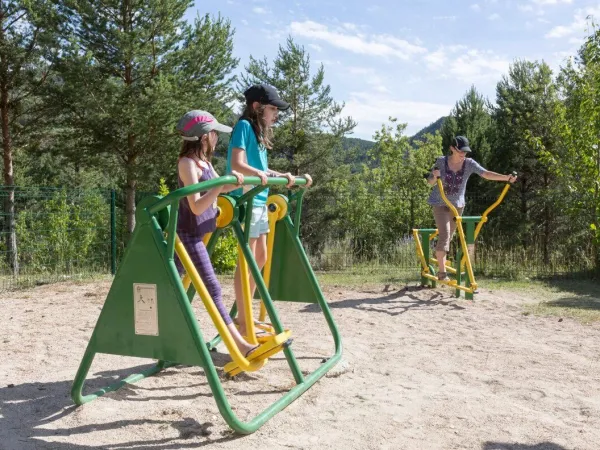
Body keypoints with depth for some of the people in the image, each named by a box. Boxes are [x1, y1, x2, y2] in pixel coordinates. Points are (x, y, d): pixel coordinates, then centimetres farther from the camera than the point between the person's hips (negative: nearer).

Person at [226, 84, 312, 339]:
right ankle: (242, 323, 2)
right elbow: (237, 164, -20)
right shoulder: (244, 126, -8)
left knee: (260, 257, 14)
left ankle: (247, 317, 24)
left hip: (259, 201, 10)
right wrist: (261, 174, -35)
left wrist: (284, 176, 16)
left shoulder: (259, 131, 18)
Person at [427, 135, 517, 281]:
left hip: (457, 205, 3)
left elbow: (486, 174, -24)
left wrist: (507, 177, -38)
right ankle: (442, 272, -10)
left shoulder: (469, 163, -11)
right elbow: (430, 182, -4)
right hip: (440, 204, -3)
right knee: (444, 235, -16)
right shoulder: (441, 161, -13)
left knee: (448, 236, 14)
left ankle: (438, 258, 36)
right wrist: (435, 176, -27)